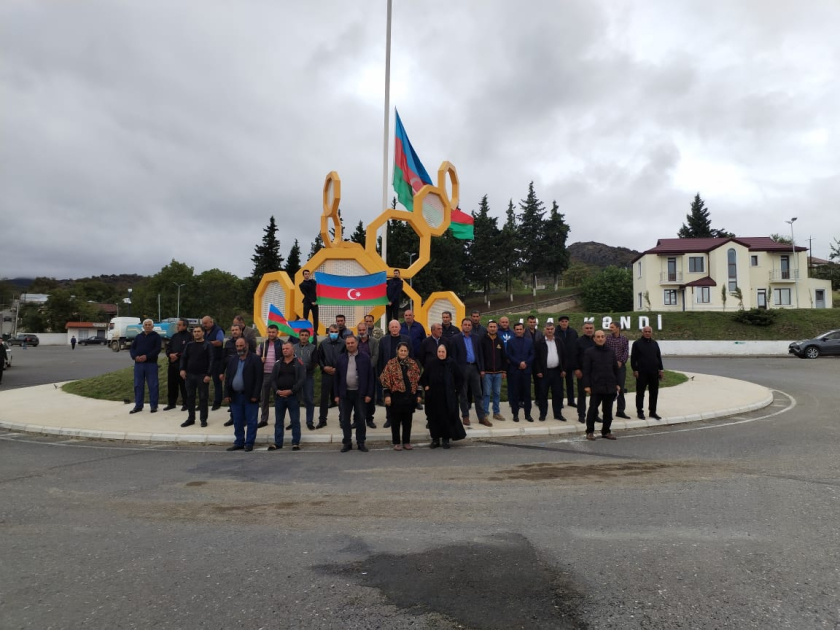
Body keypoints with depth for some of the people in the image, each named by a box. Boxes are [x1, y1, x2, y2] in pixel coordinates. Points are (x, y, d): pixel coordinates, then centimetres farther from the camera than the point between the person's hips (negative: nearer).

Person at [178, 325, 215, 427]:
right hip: (189, 375, 4)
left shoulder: (208, 345, -3)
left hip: (202, 376, -4)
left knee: (203, 398, 1)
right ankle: (191, 418, 18)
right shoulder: (189, 345, 11)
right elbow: (183, 358, 12)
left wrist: (209, 375, -17)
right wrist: (182, 369, -5)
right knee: (190, 397, 8)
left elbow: (212, 360, -9)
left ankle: (203, 419, 9)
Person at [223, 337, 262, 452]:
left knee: (251, 421, 2)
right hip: (235, 396, 5)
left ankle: (249, 443, 10)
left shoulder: (255, 359, -6)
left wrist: (255, 395, -15)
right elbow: (227, 378, 11)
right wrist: (227, 394, 3)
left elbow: (259, 378, -10)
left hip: (249, 397, -5)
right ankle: (239, 442, 22)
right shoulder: (232, 360, 11)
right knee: (237, 422, 12)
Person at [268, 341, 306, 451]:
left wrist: (291, 391, -15)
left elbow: (302, 379, -8)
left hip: (293, 396, -3)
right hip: (279, 396, 4)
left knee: (295, 421, 1)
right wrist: (277, 391, -9)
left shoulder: (298, 363, 1)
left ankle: (296, 443, 8)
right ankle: (278, 443, 17)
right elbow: (272, 379, 7)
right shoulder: (278, 364, 11)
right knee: (278, 421, 9)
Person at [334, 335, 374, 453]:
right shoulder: (341, 358, 4)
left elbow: (370, 377, -2)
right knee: (344, 419, 6)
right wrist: (337, 395, 2)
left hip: (360, 393, -2)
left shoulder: (364, 358, -2)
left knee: (360, 419, 5)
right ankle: (347, 442, 17)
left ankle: (361, 443, 16)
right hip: (345, 393, 2)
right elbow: (337, 377, 6)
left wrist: (369, 394, -7)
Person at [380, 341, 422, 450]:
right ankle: (396, 442, 15)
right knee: (396, 420, 5)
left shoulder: (413, 364, 7)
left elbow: (417, 380, 11)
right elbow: (385, 380, -5)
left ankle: (406, 442, 20)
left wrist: (418, 394, 7)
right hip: (396, 396, -3)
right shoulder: (391, 364, -3)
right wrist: (387, 395, -11)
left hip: (409, 396, 3)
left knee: (407, 420, 9)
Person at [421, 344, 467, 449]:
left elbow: (459, 379, 4)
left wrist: (455, 389, -2)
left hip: (448, 397, -1)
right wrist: (426, 387, -1)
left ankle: (446, 439, 13)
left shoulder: (452, 363, -5)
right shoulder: (431, 363, -2)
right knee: (434, 417, 5)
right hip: (433, 397, 1)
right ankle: (435, 439, 16)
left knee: (447, 417, 1)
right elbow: (423, 378, 10)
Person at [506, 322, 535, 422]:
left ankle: (528, 414, 10)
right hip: (514, 370, -1)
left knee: (527, 392, 3)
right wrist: (519, 363, -13)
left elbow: (532, 355, 6)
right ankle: (515, 414, 9)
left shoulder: (529, 342, 11)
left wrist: (525, 363, -11)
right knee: (515, 393, 1)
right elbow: (509, 356, -2)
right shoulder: (510, 342, 5)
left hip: (526, 370, 1)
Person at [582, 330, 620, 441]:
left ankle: (606, 431, 20)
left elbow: (615, 368, 16)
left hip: (610, 387, 4)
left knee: (608, 410, 9)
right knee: (593, 409, -1)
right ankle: (590, 432, 10)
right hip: (596, 387, -4)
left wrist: (617, 383, 12)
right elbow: (586, 370, -4)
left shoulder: (610, 351, 12)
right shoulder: (589, 352, -1)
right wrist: (587, 385, -10)